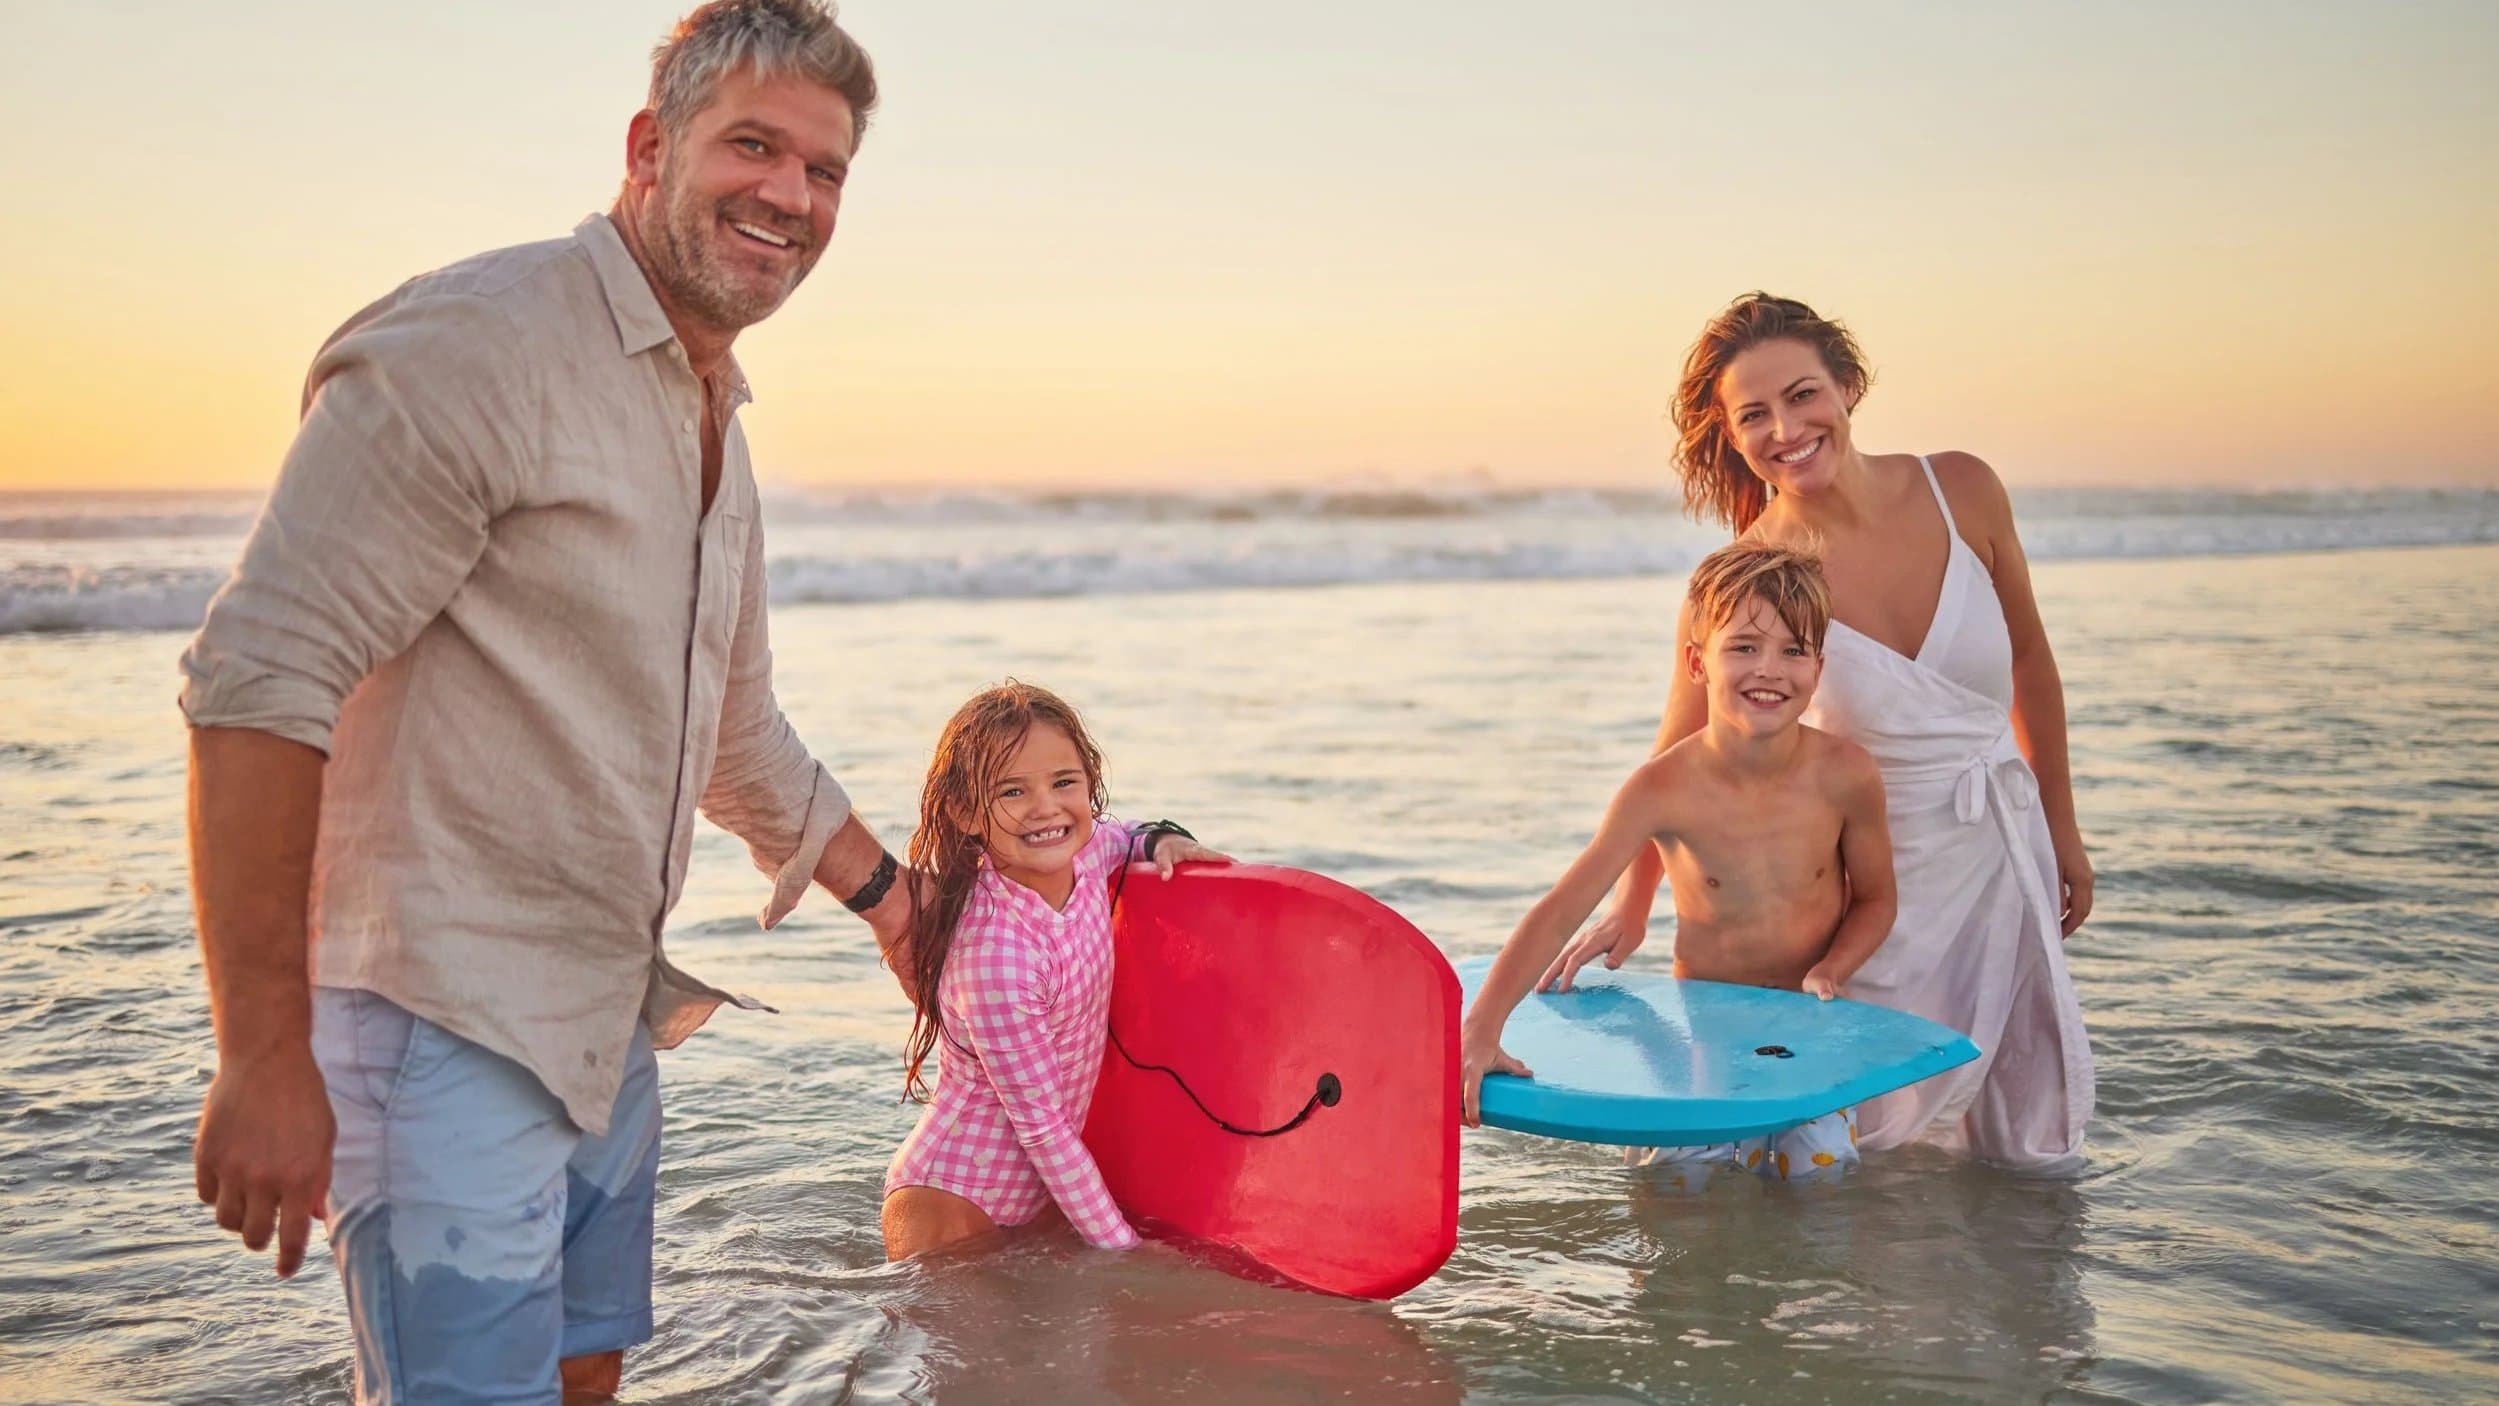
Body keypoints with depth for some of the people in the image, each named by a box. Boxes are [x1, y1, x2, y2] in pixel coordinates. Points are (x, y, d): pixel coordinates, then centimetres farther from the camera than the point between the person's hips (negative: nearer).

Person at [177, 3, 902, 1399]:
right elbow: (257, 684, -22)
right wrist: (265, 1058, -23)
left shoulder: (715, 420, 13)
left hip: (609, 1021, 9)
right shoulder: (475, 344, -16)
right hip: (446, 1024, -9)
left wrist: (898, 903, 27)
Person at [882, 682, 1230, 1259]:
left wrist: (1158, 839, -2)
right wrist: (1121, 1246, -18)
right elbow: (1040, 1122, -24)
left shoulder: (1082, 859, -9)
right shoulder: (995, 953, -32)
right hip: (950, 1207, -7)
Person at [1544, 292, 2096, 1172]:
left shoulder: (1962, 490, -10)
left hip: (2003, 851, 4)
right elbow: (1677, 760, -8)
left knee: (2037, 1158, 12)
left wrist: (2061, 830, 11)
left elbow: (2029, 662, 5)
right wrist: (1629, 913, -10)